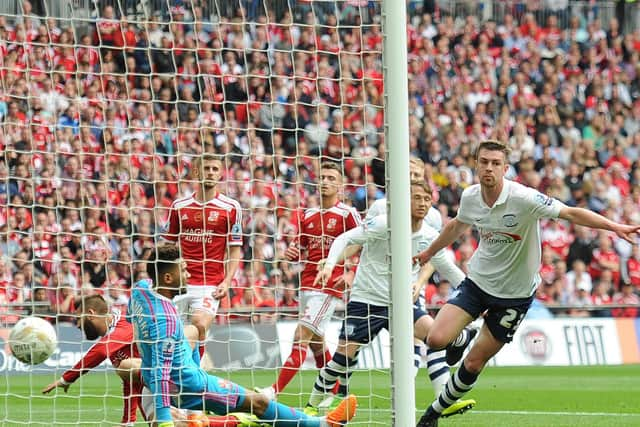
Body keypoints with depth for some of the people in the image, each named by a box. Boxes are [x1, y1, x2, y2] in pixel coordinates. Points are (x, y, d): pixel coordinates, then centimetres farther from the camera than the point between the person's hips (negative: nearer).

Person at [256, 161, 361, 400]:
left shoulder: (347, 214, -3)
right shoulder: (308, 216, 15)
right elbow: (300, 250, 24)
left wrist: (351, 275, -19)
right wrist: (291, 254, 0)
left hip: (329, 286, -7)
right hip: (307, 284, 7)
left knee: (301, 336, -14)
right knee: (316, 343, 11)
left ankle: (274, 392, -18)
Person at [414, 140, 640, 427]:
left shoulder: (523, 198, -24)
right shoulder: (470, 197, -7)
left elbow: (572, 213, -25)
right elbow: (457, 225, 16)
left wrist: (615, 226, -38)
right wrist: (429, 252, 30)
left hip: (515, 293, -3)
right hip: (477, 282, 3)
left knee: (474, 364, 1)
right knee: (436, 339, -15)